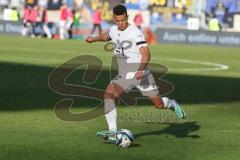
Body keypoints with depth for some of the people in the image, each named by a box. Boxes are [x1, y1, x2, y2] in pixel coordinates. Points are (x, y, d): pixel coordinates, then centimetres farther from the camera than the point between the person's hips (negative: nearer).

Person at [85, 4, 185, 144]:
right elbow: (106, 36, 34)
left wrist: (141, 70, -40)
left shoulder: (135, 32, -17)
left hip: (141, 75, -5)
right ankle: (113, 133, -23)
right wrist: (94, 39, 21)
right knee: (108, 94, -21)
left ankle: (171, 104, 41)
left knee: (159, 104, 1)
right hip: (123, 76, 5)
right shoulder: (114, 31, 5)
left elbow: (146, 53, -27)